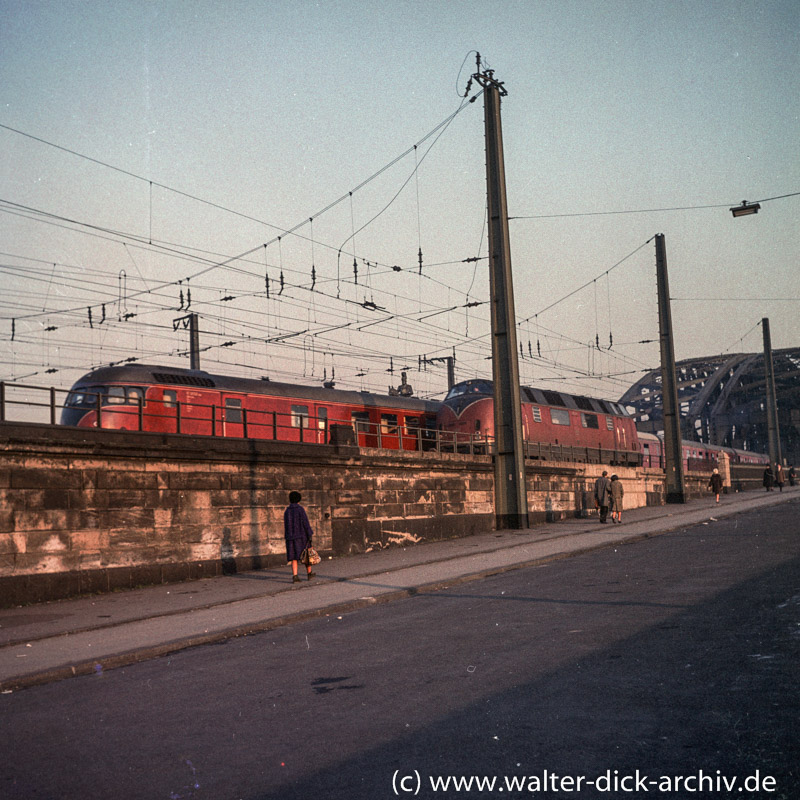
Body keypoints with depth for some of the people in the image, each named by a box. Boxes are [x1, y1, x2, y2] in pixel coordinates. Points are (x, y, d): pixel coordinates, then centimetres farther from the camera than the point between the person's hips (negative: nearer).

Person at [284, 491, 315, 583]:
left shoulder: (286, 511, 7)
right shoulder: (300, 509, -8)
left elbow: (286, 526, 9)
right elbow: (306, 523, -12)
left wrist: (288, 538, 15)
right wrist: (310, 535, -8)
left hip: (291, 537, 3)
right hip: (302, 537, -3)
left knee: (294, 557, 2)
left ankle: (295, 576, -10)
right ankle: (309, 573, 23)